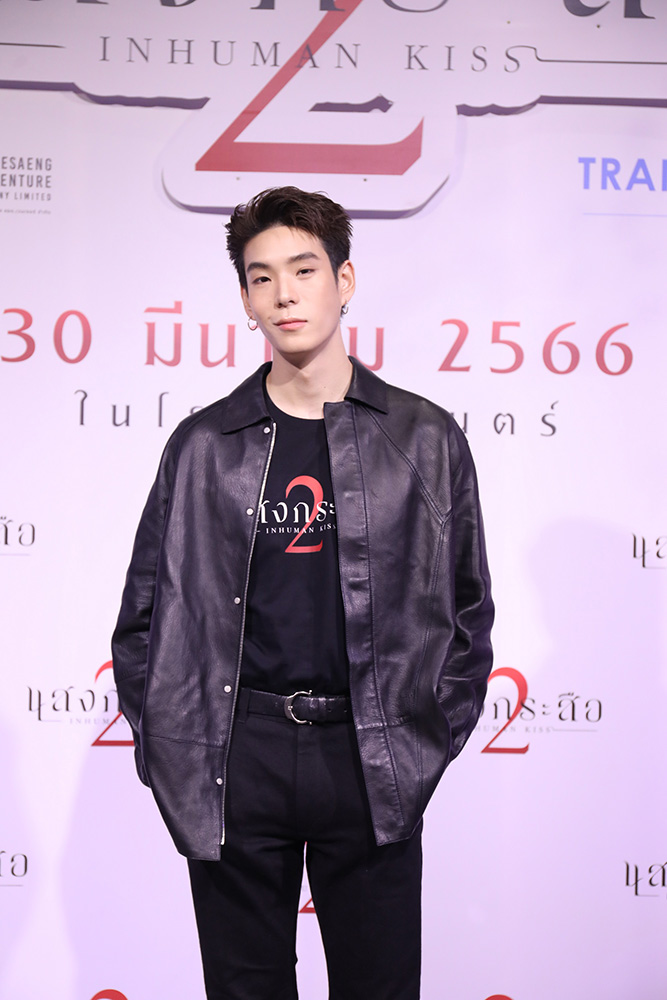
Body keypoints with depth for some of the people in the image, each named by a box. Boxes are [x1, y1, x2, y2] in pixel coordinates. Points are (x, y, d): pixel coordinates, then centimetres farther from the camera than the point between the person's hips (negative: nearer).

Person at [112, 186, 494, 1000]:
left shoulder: (425, 438, 4)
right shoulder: (203, 445, 6)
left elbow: (466, 606, 8)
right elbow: (146, 611, 9)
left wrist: (433, 740, 1)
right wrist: (161, 747, 2)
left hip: (373, 762, 0)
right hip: (236, 759, 1)